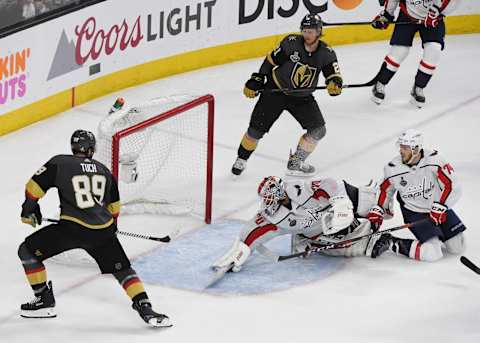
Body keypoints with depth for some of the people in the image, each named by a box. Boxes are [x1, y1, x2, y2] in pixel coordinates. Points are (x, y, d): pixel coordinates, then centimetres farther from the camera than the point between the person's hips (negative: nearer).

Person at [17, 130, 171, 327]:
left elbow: (34, 187, 2)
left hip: (72, 228, -4)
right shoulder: (103, 171, 18)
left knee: (28, 250, 13)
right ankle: (145, 308, 0)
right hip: (103, 232, 4)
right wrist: (111, 223, 48)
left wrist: (29, 209, 20)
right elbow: (114, 205, 29)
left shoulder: (60, 163, 3)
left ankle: (45, 302, 12)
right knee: (121, 268, 17)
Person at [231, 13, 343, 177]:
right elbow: (271, 61, -7)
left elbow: (333, 75, -13)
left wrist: (334, 84, -38)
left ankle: (295, 163, 8)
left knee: (318, 130, -7)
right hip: (275, 90, -3)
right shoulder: (291, 42, -16)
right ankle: (241, 159, 19)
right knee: (257, 128, -4)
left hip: (301, 97, 3)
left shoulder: (326, 53, -10)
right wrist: (255, 81, -7)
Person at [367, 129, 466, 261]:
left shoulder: (434, 160, -23)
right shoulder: (393, 169, -17)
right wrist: (377, 211, -4)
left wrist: (439, 208, -23)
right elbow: (385, 190, 4)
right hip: (414, 213, -2)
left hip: (439, 209, 2)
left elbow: (452, 186, -19)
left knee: (457, 248, 4)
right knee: (432, 253, -20)